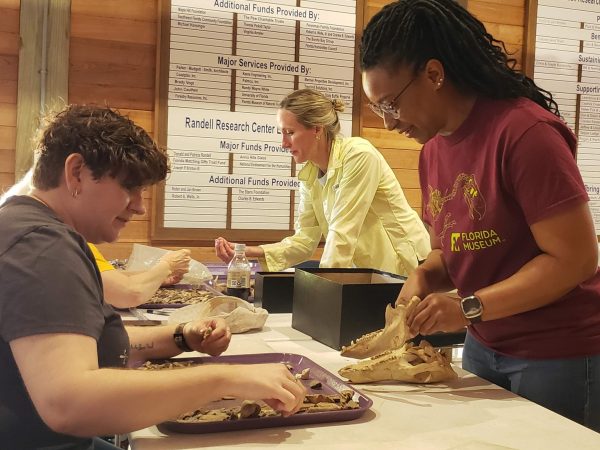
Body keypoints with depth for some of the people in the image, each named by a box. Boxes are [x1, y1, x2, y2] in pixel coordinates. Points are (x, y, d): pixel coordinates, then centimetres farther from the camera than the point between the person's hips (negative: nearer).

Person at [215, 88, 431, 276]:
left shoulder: (359, 155, -20)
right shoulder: (309, 175, 1)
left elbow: (343, 232, -23)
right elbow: (305, 240, -2)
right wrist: (247, 252, -12)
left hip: (402, 266, -6)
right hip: (367, 270, 6)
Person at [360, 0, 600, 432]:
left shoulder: (524, 132, -22)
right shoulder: (432, 149, 3)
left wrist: (469, 307, -23)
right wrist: (424, 277, -8)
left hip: (558, 355, -7)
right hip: (483, 347, 7)